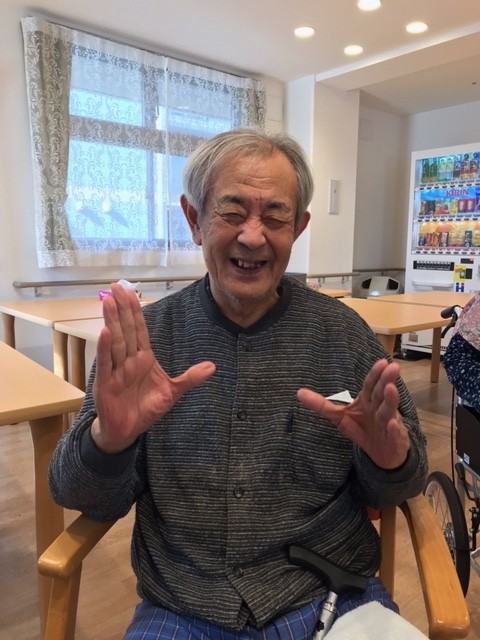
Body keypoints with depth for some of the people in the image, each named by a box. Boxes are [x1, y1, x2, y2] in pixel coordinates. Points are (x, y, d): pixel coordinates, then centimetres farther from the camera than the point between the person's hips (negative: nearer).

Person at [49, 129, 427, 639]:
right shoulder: (145, 337, -7)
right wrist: (108, 439, -26)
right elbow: (90, 501, -5)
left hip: (331, 598, 1)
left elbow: (390, 494, 0)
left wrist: (390, 456, -22)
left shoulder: (344, 333, -7)